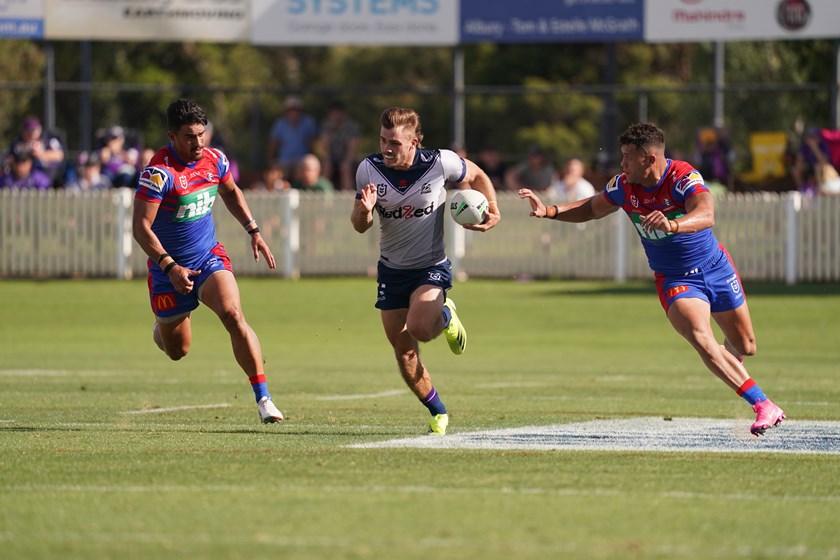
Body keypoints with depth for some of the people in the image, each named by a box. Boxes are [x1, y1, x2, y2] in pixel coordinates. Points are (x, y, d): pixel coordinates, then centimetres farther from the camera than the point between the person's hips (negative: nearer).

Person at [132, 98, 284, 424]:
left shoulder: (214, 160, -2)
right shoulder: (159, 172, -21)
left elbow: (230, 192, 22)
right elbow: (141, 227, -23)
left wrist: (253, 230, 14)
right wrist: (169, 266, -32)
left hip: (210, 258, 3)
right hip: (170, 268, -3)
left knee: (233, 315, -24)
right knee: (178, 351, 9)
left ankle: (263, 397, -23)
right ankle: (161, 328, 49)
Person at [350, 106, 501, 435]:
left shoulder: (440, 163, -18)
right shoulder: (369, 169, -13)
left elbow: (477, 176, 3)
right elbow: (359, 227, -5)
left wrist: (492, 210, -11)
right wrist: (364, 210, -28)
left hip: (432, 267, -3)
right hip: (391, 270, 3)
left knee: (420, 328, -29)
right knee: (404, 353, 4)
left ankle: (446, 316, 7)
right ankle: (438, 413, 24)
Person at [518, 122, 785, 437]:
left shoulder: (683, 177, -24)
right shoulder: (624, 186, -10)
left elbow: (706, 215, -42)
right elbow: (592, 209, 9)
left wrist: (672, 224, -61)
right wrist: (548, 211, -4)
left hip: (715, 268, -1)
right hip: (674, 280, 1)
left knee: (745, 347, 11)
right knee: (701, 339, -25)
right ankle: (763, 405, -20)